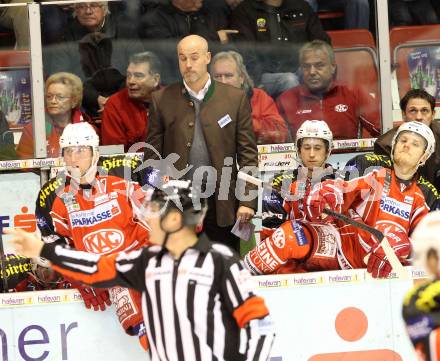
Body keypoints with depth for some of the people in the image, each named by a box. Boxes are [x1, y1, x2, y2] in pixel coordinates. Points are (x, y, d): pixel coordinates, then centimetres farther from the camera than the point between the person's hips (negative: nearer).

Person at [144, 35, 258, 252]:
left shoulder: (236, 98, 5)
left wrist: (247, 201, -4)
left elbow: (248, 153, 4)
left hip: (222, 207, 0)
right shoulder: (161, 100, 6)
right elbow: (152, 155, 6)